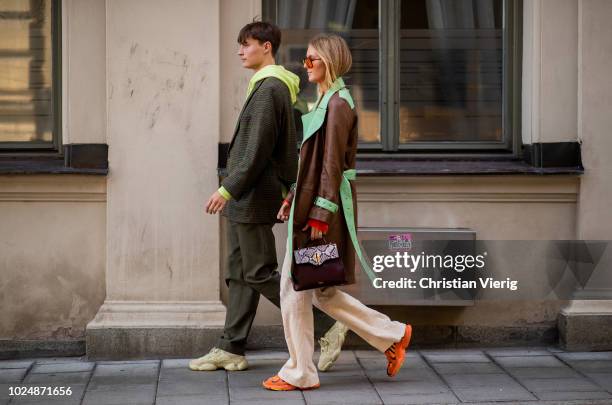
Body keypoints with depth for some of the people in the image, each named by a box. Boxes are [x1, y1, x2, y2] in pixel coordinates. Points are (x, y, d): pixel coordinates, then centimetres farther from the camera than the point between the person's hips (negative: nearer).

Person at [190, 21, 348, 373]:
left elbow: (257, 151, -21)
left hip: (253, 198, -10)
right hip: (245, 201, 10)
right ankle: (231, 349, 16)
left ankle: (329, 327, 0)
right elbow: (286, 148, 20)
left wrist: (227, 189, -19)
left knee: (260, 274, -5)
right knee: (240, 274, 11)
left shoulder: (269, 89, -16)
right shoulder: (274, 87, 15)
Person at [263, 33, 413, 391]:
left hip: (326, 203, -10)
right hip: (312, 202, 10)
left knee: (296, 287, -2)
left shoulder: (337, 103, -14)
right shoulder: (328, 100, 17)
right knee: (321, 291, 13)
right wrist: (293, 197, 20)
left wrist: (320, 214, -20)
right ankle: (392, 336, 18)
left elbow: (332, 164, -18)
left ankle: (299, 373, 8)